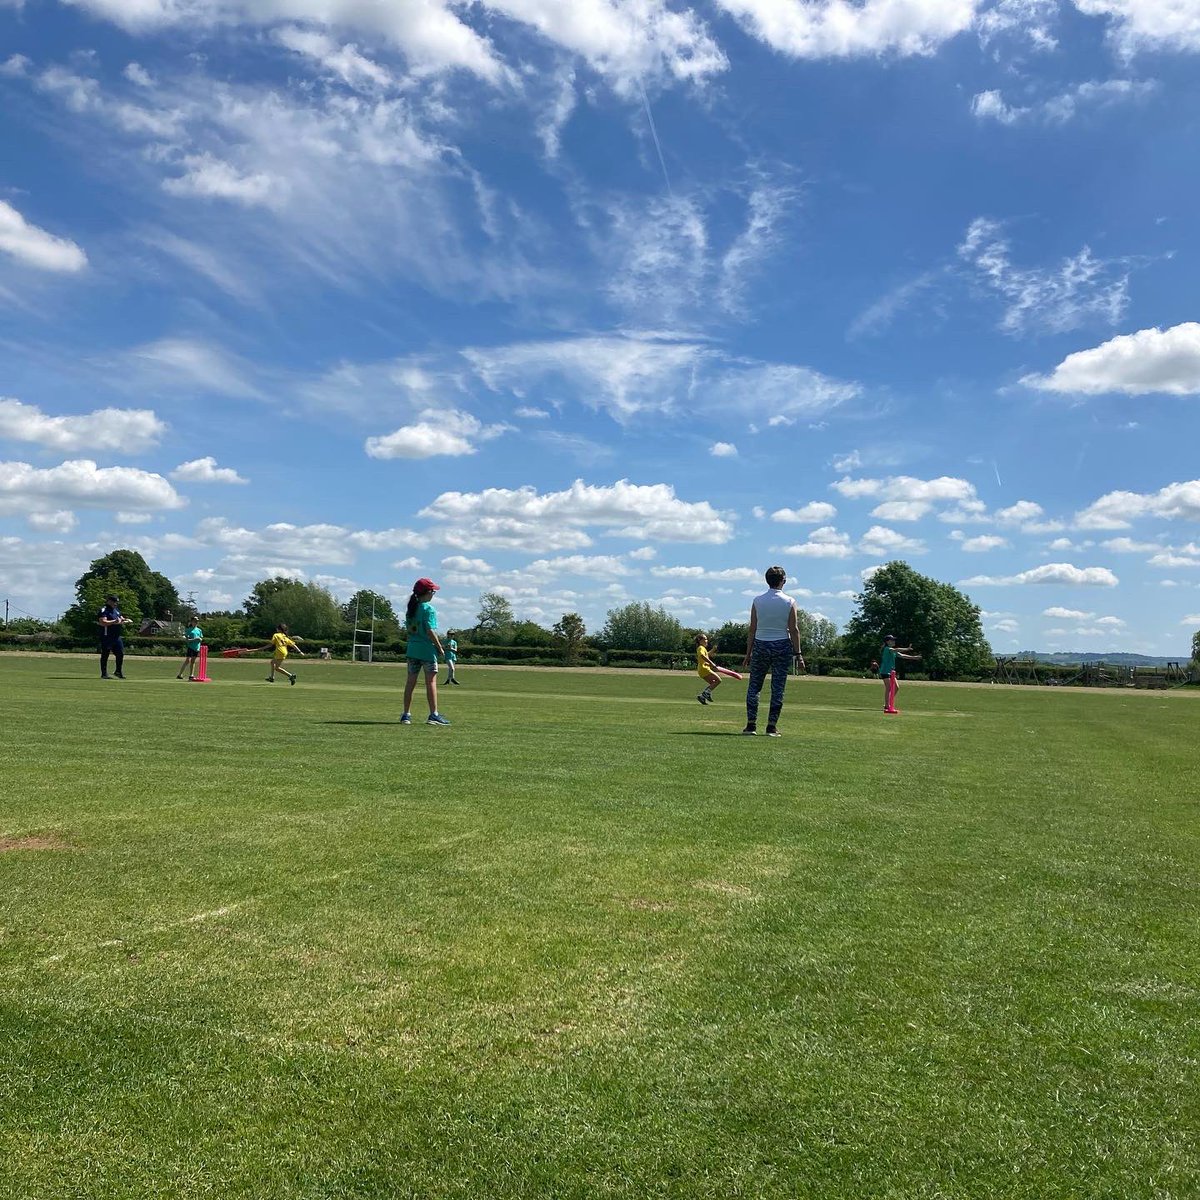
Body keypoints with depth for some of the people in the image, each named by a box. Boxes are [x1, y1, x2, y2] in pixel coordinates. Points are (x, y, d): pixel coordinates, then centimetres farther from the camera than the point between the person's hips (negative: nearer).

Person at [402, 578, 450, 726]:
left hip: (412, 648, 7)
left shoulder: (411, 609, 10)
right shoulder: (429, 609, -12)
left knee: (411, 681, 8)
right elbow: (430, 631, -18)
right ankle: (433, 715, -1)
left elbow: (408, 629, 12)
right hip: (427, 649, -6)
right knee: (431, 681, -1)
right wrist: (440, 648, -10)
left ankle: (406, 715, 10)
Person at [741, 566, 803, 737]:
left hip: (760, 646, 1)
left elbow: (752, 629, 1)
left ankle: (751, 725, 3)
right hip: (782, 646, -1)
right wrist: (798, 654, 0)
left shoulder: (757, 601, 0)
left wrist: (748, 654, 5)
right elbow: (794, 630, -5)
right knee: (778, 688, 5)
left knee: (753, 686, 8)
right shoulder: (789, 602, -3)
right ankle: (772, 727, 5)